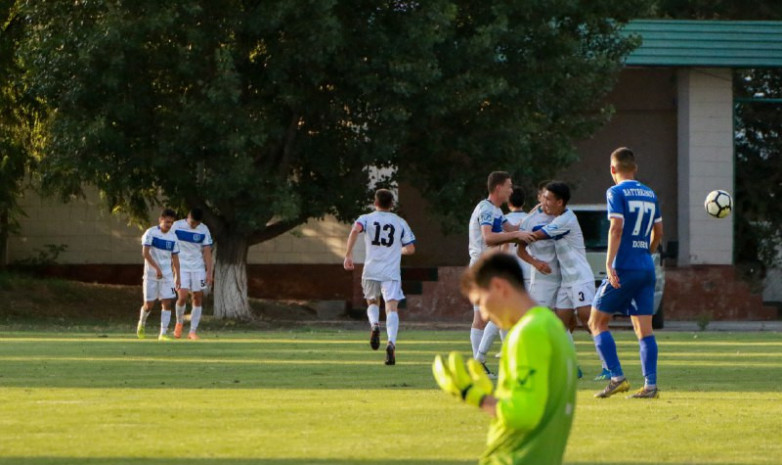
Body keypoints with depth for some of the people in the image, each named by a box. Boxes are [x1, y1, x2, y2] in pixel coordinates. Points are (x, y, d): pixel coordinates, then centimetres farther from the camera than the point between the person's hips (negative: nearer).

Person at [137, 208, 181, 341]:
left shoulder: (173, 237, 7)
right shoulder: (151, 233, -8)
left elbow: (175, 258, 12)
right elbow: (145, 253, -16)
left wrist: (177, 276, 8)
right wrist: (157, 268, -24)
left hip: (167, 275, 4)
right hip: (151, 274, -4)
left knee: (167, 303, -7)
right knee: (149, 304, 0)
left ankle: (163, 333, -6)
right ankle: (142, 324, 30)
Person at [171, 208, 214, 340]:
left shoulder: (204, 230, 1)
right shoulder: (177, 226, -4)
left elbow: (207, 252, 3)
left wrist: (209, 273, -2)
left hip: (198, 268, 2)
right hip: (181, 267, -2)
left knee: (198, 298, -2)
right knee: (182, 296, -16)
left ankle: (193, 331, 5)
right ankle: (179, 322, 11)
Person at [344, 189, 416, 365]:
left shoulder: (366, 218, 6)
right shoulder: (400, 223, 9)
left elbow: (355, 231, -16)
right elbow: (410, 248, 7)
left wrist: (348, 255, -14)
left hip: (371, 270, 1)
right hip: (391, 272, -1)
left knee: (372, 303, 22)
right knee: (392, 308, -7)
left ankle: (374, 324, -11)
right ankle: (391, 342, -29)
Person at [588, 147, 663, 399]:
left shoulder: (616, 192, -5)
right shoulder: (650, 194, 14)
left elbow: (616, 228, -16)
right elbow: (658, 233, 19)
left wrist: (609, 265, -18)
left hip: (623, 268, -6)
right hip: (646, 269, 6)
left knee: (597, 322, 3)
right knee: (644, 328, 5)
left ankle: (617, 378, -8)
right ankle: (650, 385, -4)